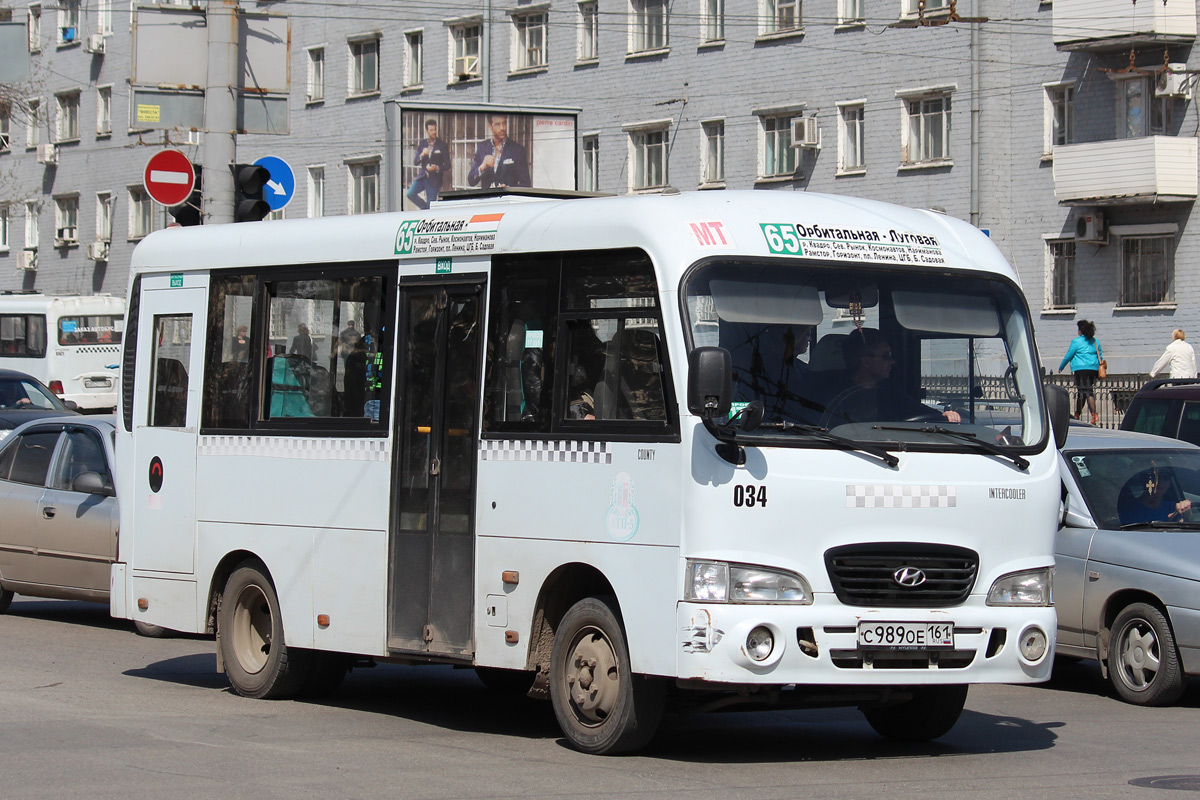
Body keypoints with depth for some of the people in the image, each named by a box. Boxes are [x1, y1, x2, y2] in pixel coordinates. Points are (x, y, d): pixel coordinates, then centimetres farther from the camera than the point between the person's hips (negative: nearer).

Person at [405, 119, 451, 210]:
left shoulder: (442, 145, -2)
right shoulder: (421, 143, 8)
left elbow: (447, 165, -1)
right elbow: (416, 162, 4)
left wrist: (437, 168, -20)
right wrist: (422, 155, -17)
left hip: (434, 180, -3)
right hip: (422, 177, 3)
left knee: (430, 207, -3)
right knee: (410, 194, -19)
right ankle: (425, 207, 3)